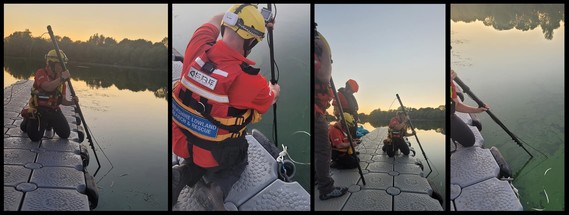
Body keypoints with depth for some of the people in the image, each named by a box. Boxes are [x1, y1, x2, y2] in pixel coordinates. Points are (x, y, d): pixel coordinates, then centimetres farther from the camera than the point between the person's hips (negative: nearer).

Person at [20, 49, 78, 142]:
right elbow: (47, 87, -32)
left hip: (54, 110, 5)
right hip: (39, 109, -5)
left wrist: (72, 102, -15)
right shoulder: (41, 73, -11)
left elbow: (62, 100, 4)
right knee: (35, 137, -14)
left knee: (65, 134, -2)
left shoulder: (60, 79, 6)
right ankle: (28, 121, 19)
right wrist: (61, 79, -32)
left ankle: (49, 125, 29)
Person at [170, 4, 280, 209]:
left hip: (181, 143, 4)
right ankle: (221, 184, 0)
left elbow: (217, 19, 6)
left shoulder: (198, 46, -18)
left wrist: (255, 19, 13)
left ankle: (182, 175, 7)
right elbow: (268, 99, -3)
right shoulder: (249, 79, -29)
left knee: (198, 158, 37)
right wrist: (274, 90, 21)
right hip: (216, 154, -4)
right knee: (239, 161, 30)